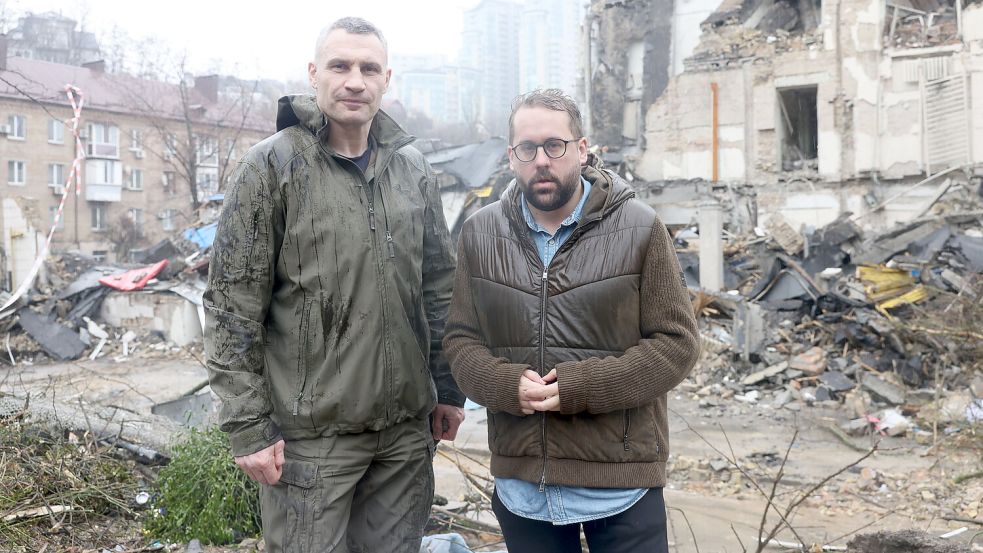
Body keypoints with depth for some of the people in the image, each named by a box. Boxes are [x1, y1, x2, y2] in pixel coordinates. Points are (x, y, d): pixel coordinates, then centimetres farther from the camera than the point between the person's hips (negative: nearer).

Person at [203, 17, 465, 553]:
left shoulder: (412, 169, 9)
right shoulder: (271, 166, -7)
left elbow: (439, 287, 15)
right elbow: (232, 308, -9)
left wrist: (448, 387, 12)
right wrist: (249, 426, -11)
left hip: (407, 429, 5)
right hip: (311, 435, -5)